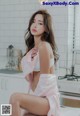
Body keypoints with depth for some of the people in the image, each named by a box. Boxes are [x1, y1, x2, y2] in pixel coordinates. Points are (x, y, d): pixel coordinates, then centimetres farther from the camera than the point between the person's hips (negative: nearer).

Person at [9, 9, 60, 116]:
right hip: (38, 97, 9)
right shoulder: (32, 48, 14)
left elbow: (43, 78, -13)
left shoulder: (44, 46, -14)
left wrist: (32, 93, -2)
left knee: (15, 98, -31)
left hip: (48, 99, -9)